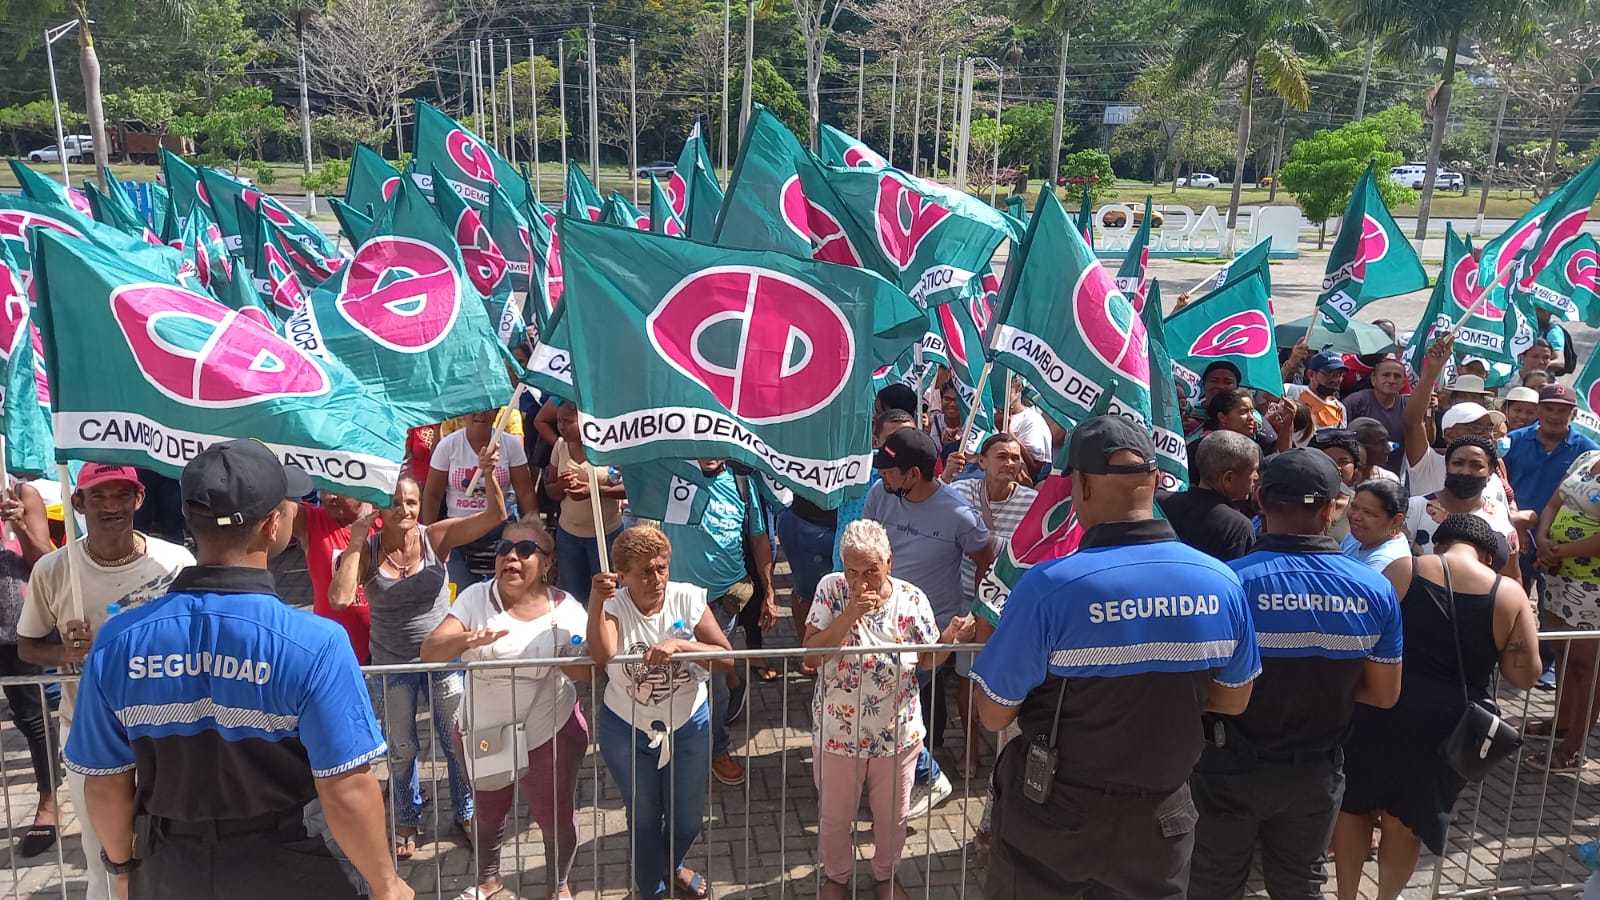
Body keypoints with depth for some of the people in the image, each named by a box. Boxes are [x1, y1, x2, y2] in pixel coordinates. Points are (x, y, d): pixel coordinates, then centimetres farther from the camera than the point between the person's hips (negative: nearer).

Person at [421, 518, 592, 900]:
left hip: (550, 733, -1)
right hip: (483, 732, 2)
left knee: (557, 815, 14)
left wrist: (563, 660, -34)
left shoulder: (564, 608, -12)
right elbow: (429, 652, -20)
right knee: (488, 811, 24)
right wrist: (467, 640, -40)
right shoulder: (475, 598, -10)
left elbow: (588, 671, -13)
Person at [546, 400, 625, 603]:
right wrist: (562, 485, -15)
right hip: (568, 533, 5)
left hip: (605, 533, -5)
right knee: (573, 596, 14)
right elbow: (550, 490, 8)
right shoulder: (560, 445, 2)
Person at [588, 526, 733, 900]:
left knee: (687, 819, 17)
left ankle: (672, 866, 52)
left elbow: (727, 658, -20)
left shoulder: (688, 599, -15)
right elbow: (602, 654, -36)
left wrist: (680, 645, -34)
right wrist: (595, 602, -49)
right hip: (626, 731, -1)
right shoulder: (613, 605, -15)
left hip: (688, 726, 1)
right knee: (643, 819, 17)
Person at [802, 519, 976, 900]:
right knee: (834, 816, 19)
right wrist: (848, 615, -32)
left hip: (897, 733, 1)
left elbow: (927, 659, -3)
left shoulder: (912, 599, -12)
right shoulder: (831, 590, -15)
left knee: (892, 816, 21)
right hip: (837, 733, -1)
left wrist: (950, 639, -24)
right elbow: (811, 655, -20)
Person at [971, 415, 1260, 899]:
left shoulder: (1049, 585, -27)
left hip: (1054, 817, -3)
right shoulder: (1222, 582, -12)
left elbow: (994, 714, -17)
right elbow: (1233, 699, 4)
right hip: (1162, 816, 3)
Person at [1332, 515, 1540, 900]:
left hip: (1383, 710, -1)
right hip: (1451, 724, 1)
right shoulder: (1509, 593, -3)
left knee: (1353, 803, 21)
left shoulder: (1402, 570, -5)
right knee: (1407, 822, 19)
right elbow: (1525, 675, -1)